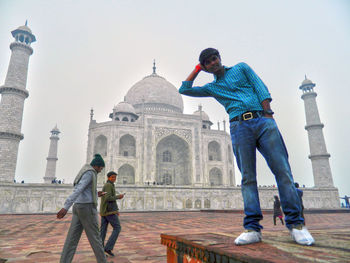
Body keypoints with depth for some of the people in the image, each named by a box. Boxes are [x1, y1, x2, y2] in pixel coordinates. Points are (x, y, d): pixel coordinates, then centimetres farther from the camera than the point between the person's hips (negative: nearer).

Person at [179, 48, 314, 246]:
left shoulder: (241, 68, 21)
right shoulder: (212, 88, 24)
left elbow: (260, 88, 10)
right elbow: (184, 90, 20)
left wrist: (268, 114, -4)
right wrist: (197, 69, 24)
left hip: (262, 120, 0)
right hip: (239, 126, 1)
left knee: (282, 170, -7)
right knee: (248, 178, -5)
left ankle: (296, 224, 0)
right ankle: (253, 228, -5)